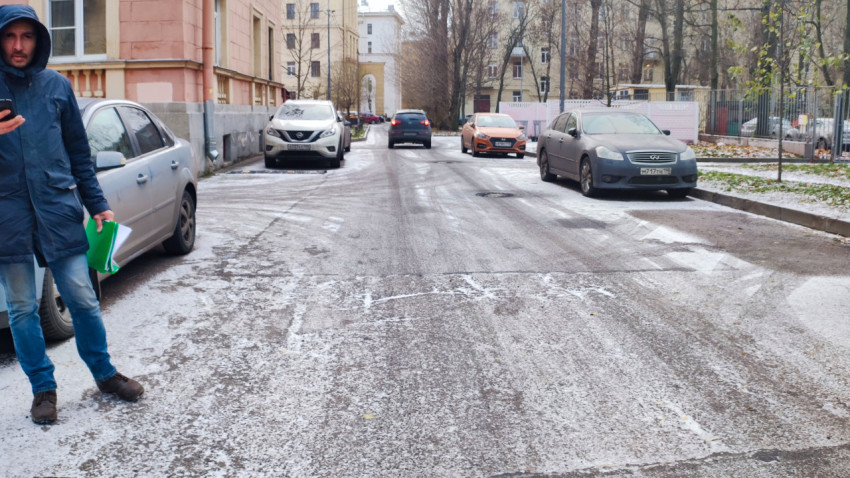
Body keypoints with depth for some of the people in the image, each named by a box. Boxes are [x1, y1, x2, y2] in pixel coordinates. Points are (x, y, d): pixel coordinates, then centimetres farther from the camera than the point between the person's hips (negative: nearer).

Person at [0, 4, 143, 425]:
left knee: (82, 298, 4)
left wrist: (97, 204, 10)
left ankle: (104, 373, 22)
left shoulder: (57, 86, 8)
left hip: (58, 207, 1)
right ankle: (43, 388, 21)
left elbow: (78, 152, 13)